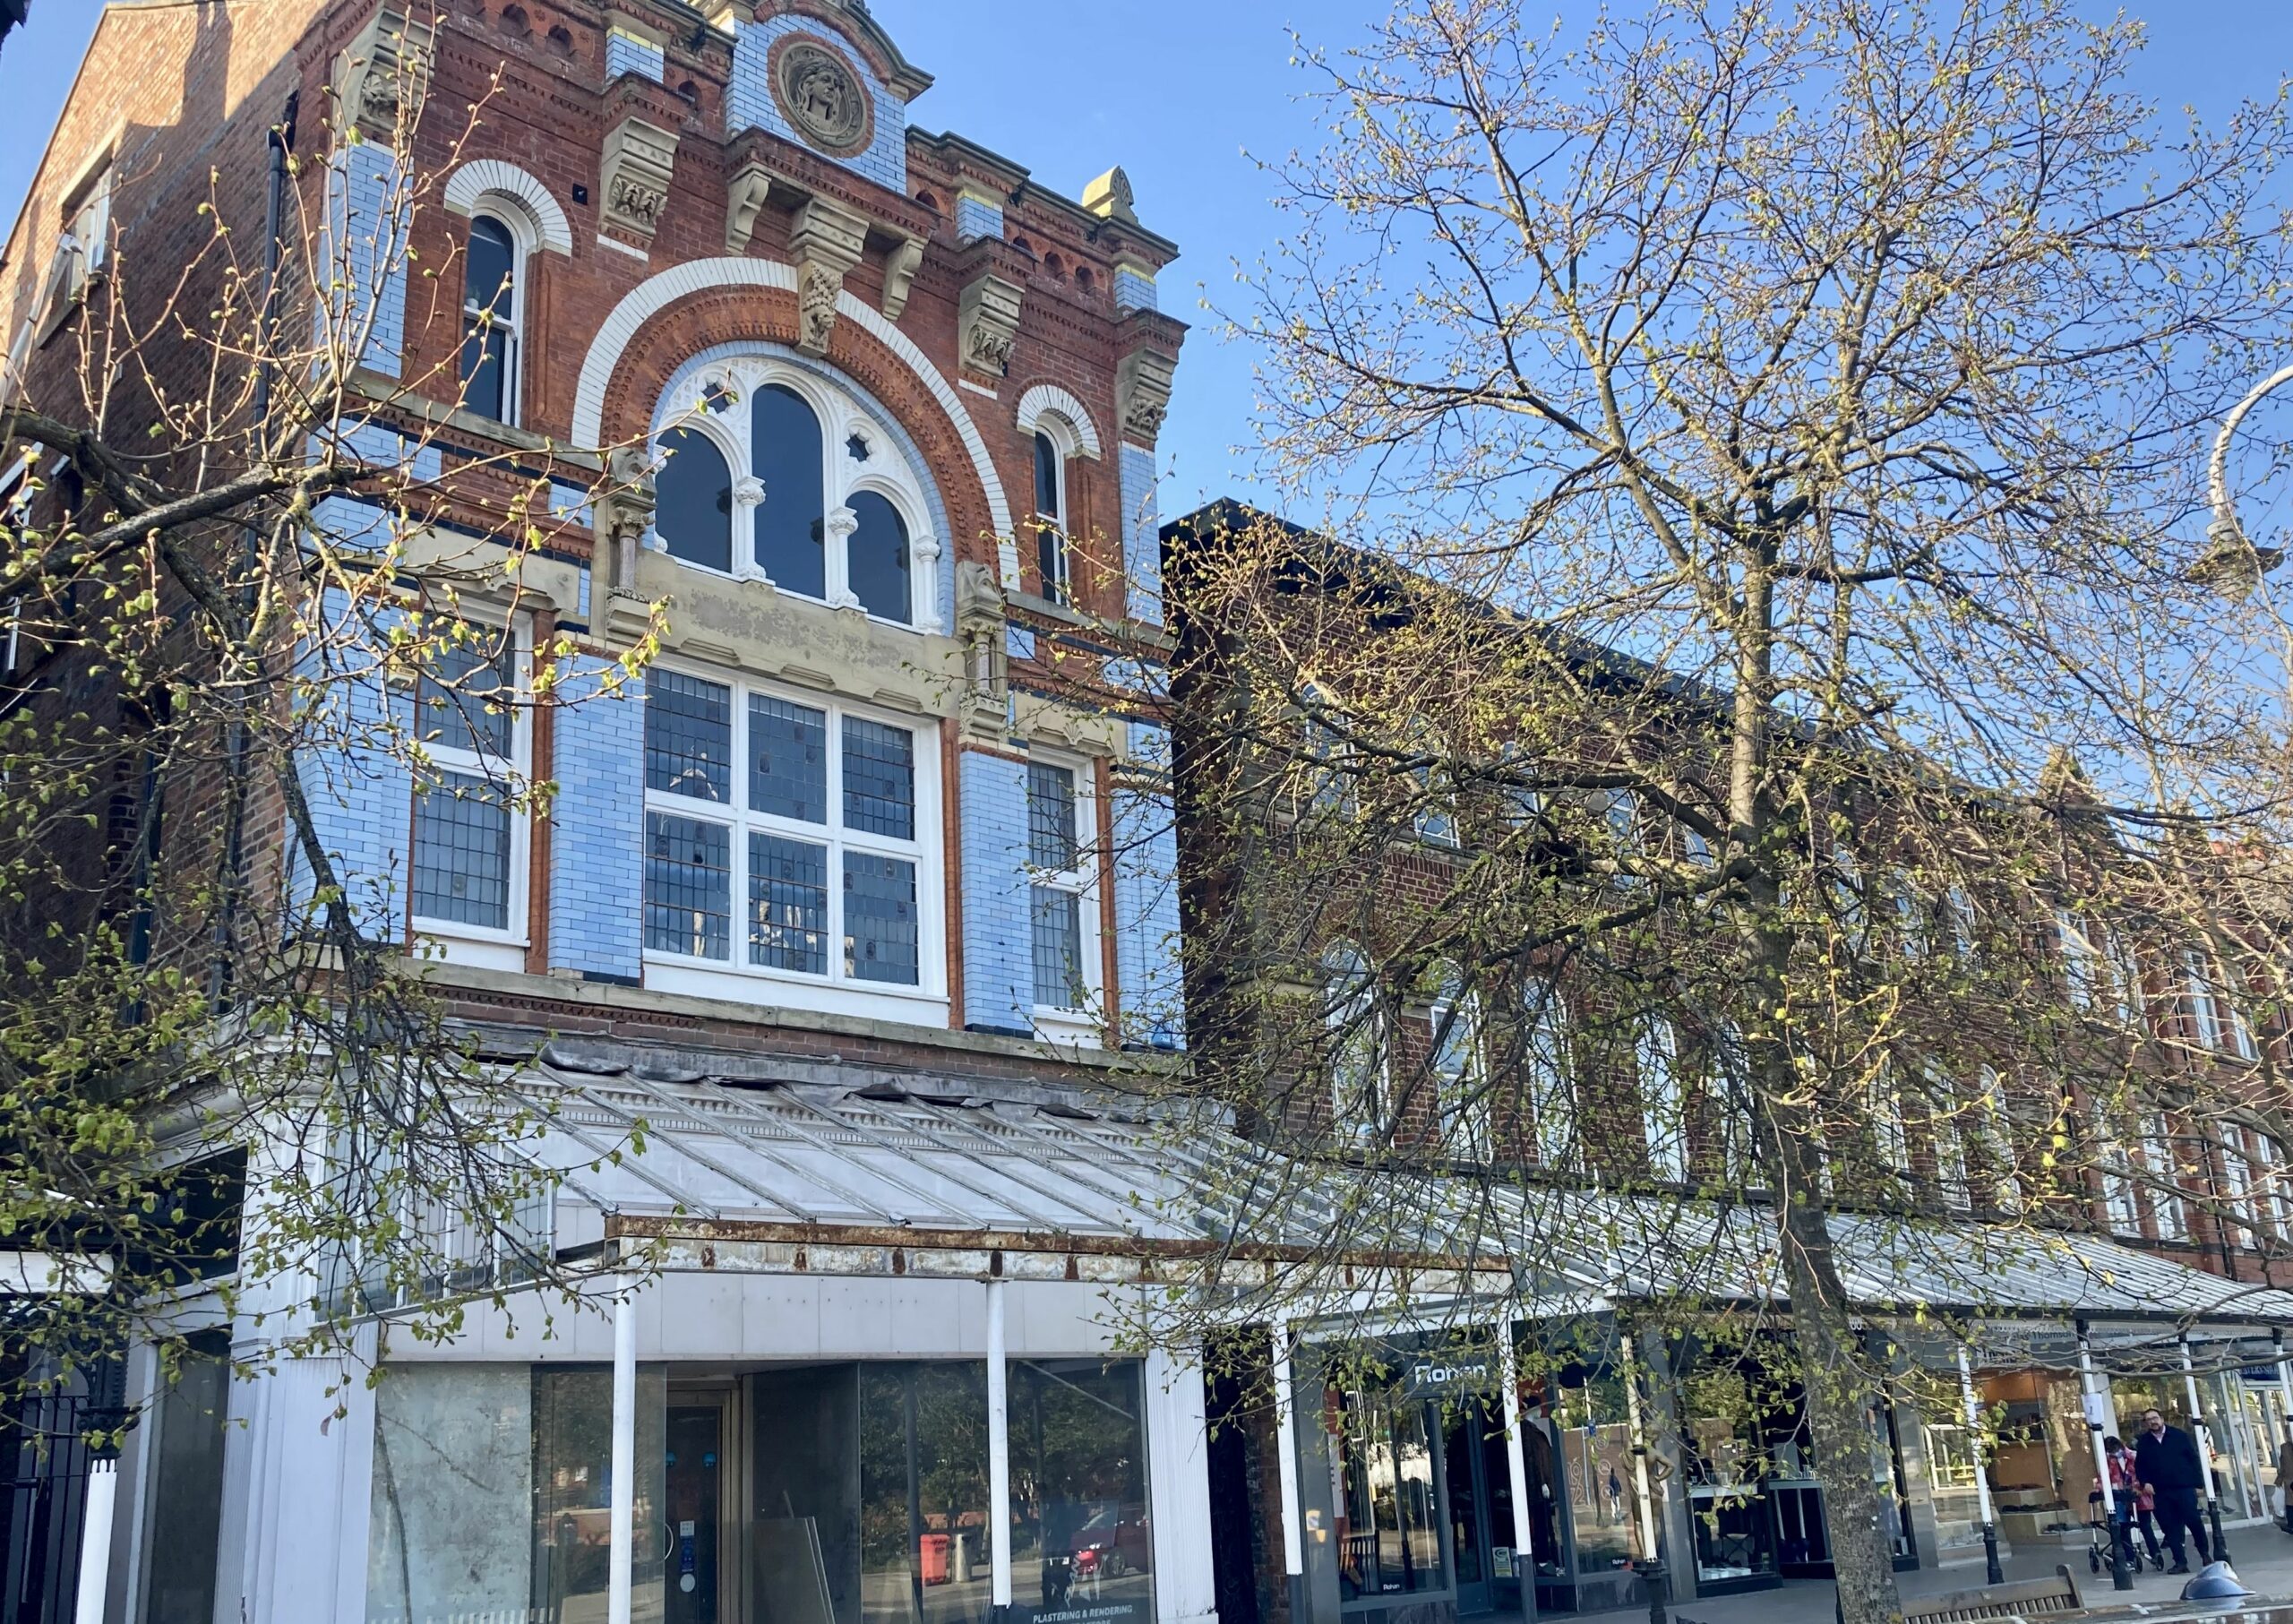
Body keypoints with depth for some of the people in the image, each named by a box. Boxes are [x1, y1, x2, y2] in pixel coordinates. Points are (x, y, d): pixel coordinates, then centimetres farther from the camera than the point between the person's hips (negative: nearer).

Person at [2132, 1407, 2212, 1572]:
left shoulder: (2179, 1436, 2)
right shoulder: (2143, 1443, 8)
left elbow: (2194, 1459, 2)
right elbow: (2139, 1466, 12)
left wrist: (2198, 1483, -5)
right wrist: (2145, 1482, -5)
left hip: (2184, 1487, -2)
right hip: (2160, 1492, 2)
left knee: (2193, 1520, -5)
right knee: (2170, 1528, 1)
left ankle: (2205, 1553, 19)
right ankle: (2180, 1562, 5)